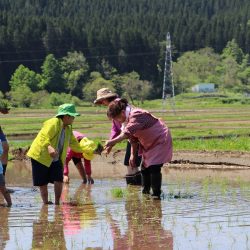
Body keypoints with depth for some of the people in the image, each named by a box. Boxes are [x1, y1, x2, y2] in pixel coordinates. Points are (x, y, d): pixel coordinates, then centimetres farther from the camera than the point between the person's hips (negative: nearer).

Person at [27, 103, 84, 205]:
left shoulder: (68, 129, 8)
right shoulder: (53, 123, -19)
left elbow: (73, 143, 20)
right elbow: (44, 137, -32)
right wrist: (49, 147, -48)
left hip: (56, 159, 7)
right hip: (41, 157, -7)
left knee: (59, 180, -7)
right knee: (43, 183, -1)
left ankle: (57, 203, 4)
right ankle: (45, 203, 12)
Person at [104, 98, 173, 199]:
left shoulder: (137, 115, -29)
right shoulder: (127, 119, 3)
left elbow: (128, 133, -44)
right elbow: (133, 139, 12)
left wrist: (112, 142, -52)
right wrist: (132, 155, 7)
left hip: (160, 141, -10)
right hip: (148, 145, 10)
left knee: (154, 168, -17)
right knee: (145, 168, 10)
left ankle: (156, 194, -11)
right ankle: (145, 193, 20)